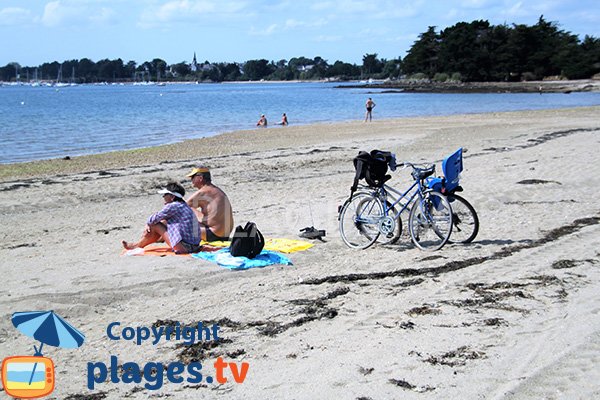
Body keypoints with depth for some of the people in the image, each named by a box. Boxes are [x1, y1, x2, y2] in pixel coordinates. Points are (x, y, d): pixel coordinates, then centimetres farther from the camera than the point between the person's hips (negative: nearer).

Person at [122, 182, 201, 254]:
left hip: (184, 247, -9)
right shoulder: (184, 205, 14)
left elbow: (153, 219, -4)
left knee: (155, 226, 2)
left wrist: (148, 223, 17)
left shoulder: (172, 206, -13)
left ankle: (137, 245, 25)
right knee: (163, 222, 20)